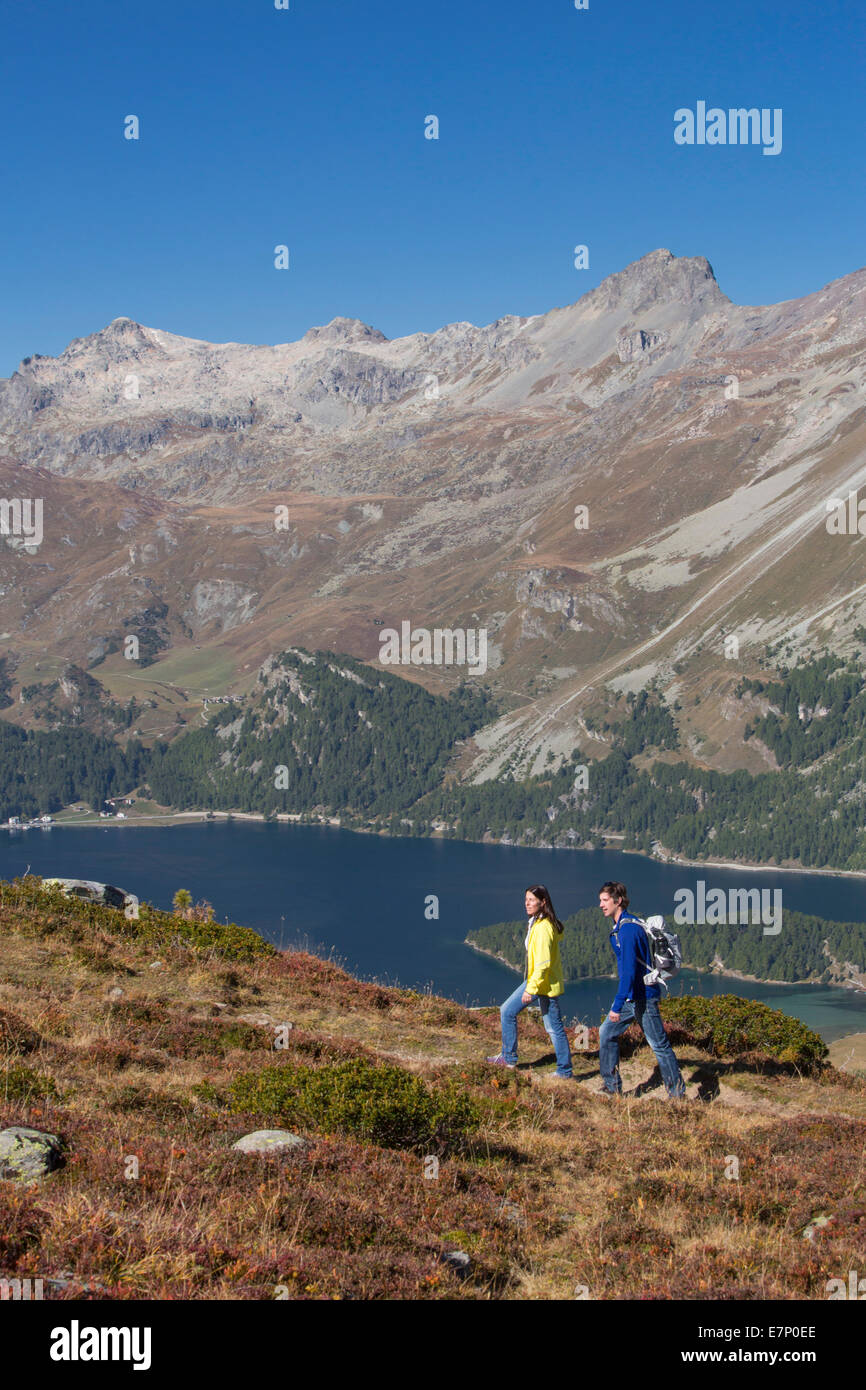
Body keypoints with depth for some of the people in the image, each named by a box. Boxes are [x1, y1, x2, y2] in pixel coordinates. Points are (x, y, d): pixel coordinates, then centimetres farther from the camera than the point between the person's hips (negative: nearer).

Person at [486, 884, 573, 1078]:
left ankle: (564, 1072, 10)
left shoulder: (543, 928, -24)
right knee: (507, 1011, 14)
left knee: (554, 1027, -1)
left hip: (545, 983, -10)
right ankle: (509, 1057, 24)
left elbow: (543, 963, -26)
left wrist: (531, 988, -25)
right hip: (533, 979, 10)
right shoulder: (535, 923, 6)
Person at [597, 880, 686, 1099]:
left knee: (659, 1045, -2)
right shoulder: (619, 927, 12)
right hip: (630, 997, 10)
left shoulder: (628, 929, -21)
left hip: (643, 997, -10)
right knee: (607, 1033, 9)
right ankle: (612, 1088, 16)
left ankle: (678, 1095, 6)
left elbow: (629, 970, -27)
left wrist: (618, 1005, -28)